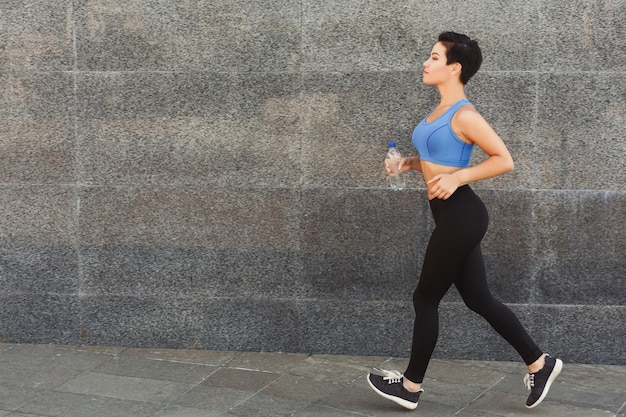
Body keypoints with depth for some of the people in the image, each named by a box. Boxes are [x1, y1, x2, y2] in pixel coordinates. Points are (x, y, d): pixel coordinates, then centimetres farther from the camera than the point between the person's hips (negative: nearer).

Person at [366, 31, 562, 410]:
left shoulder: (464, 115, -15)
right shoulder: (441, 111, 13)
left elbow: (504, 160, -16)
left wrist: (457, 178, -22)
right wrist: (412, 163, 9)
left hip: (461, 216, -10)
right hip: (453, 216, 10)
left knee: (426, 298, 2)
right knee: (478, 299, 13)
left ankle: (411, 386, 15)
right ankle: (540, 364, 21)